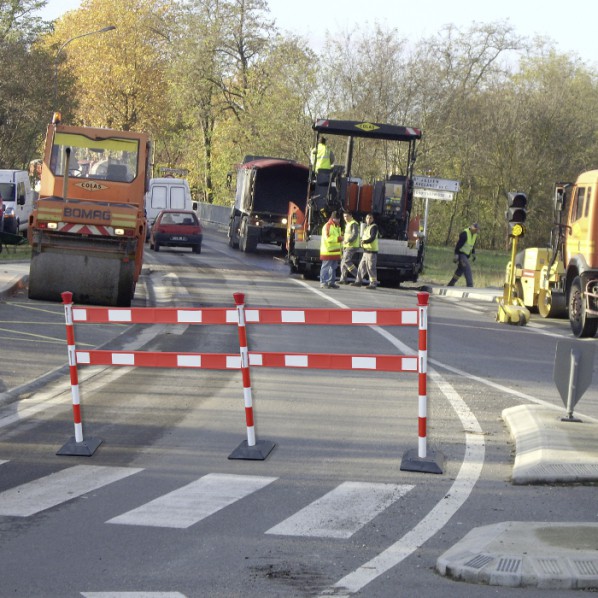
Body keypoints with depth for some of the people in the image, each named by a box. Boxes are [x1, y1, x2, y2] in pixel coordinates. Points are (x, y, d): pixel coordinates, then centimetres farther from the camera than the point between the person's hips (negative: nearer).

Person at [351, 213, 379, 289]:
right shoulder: (367, 227, 19)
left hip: (371, 251, -9)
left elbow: (372, 238, -21)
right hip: (366, 250, 9)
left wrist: (365, 241, -36)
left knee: (371, 268, -8)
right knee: (362, 266, 13)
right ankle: (359, 281, 22)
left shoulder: (374, 227, -9)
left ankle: (373, 283, -4)